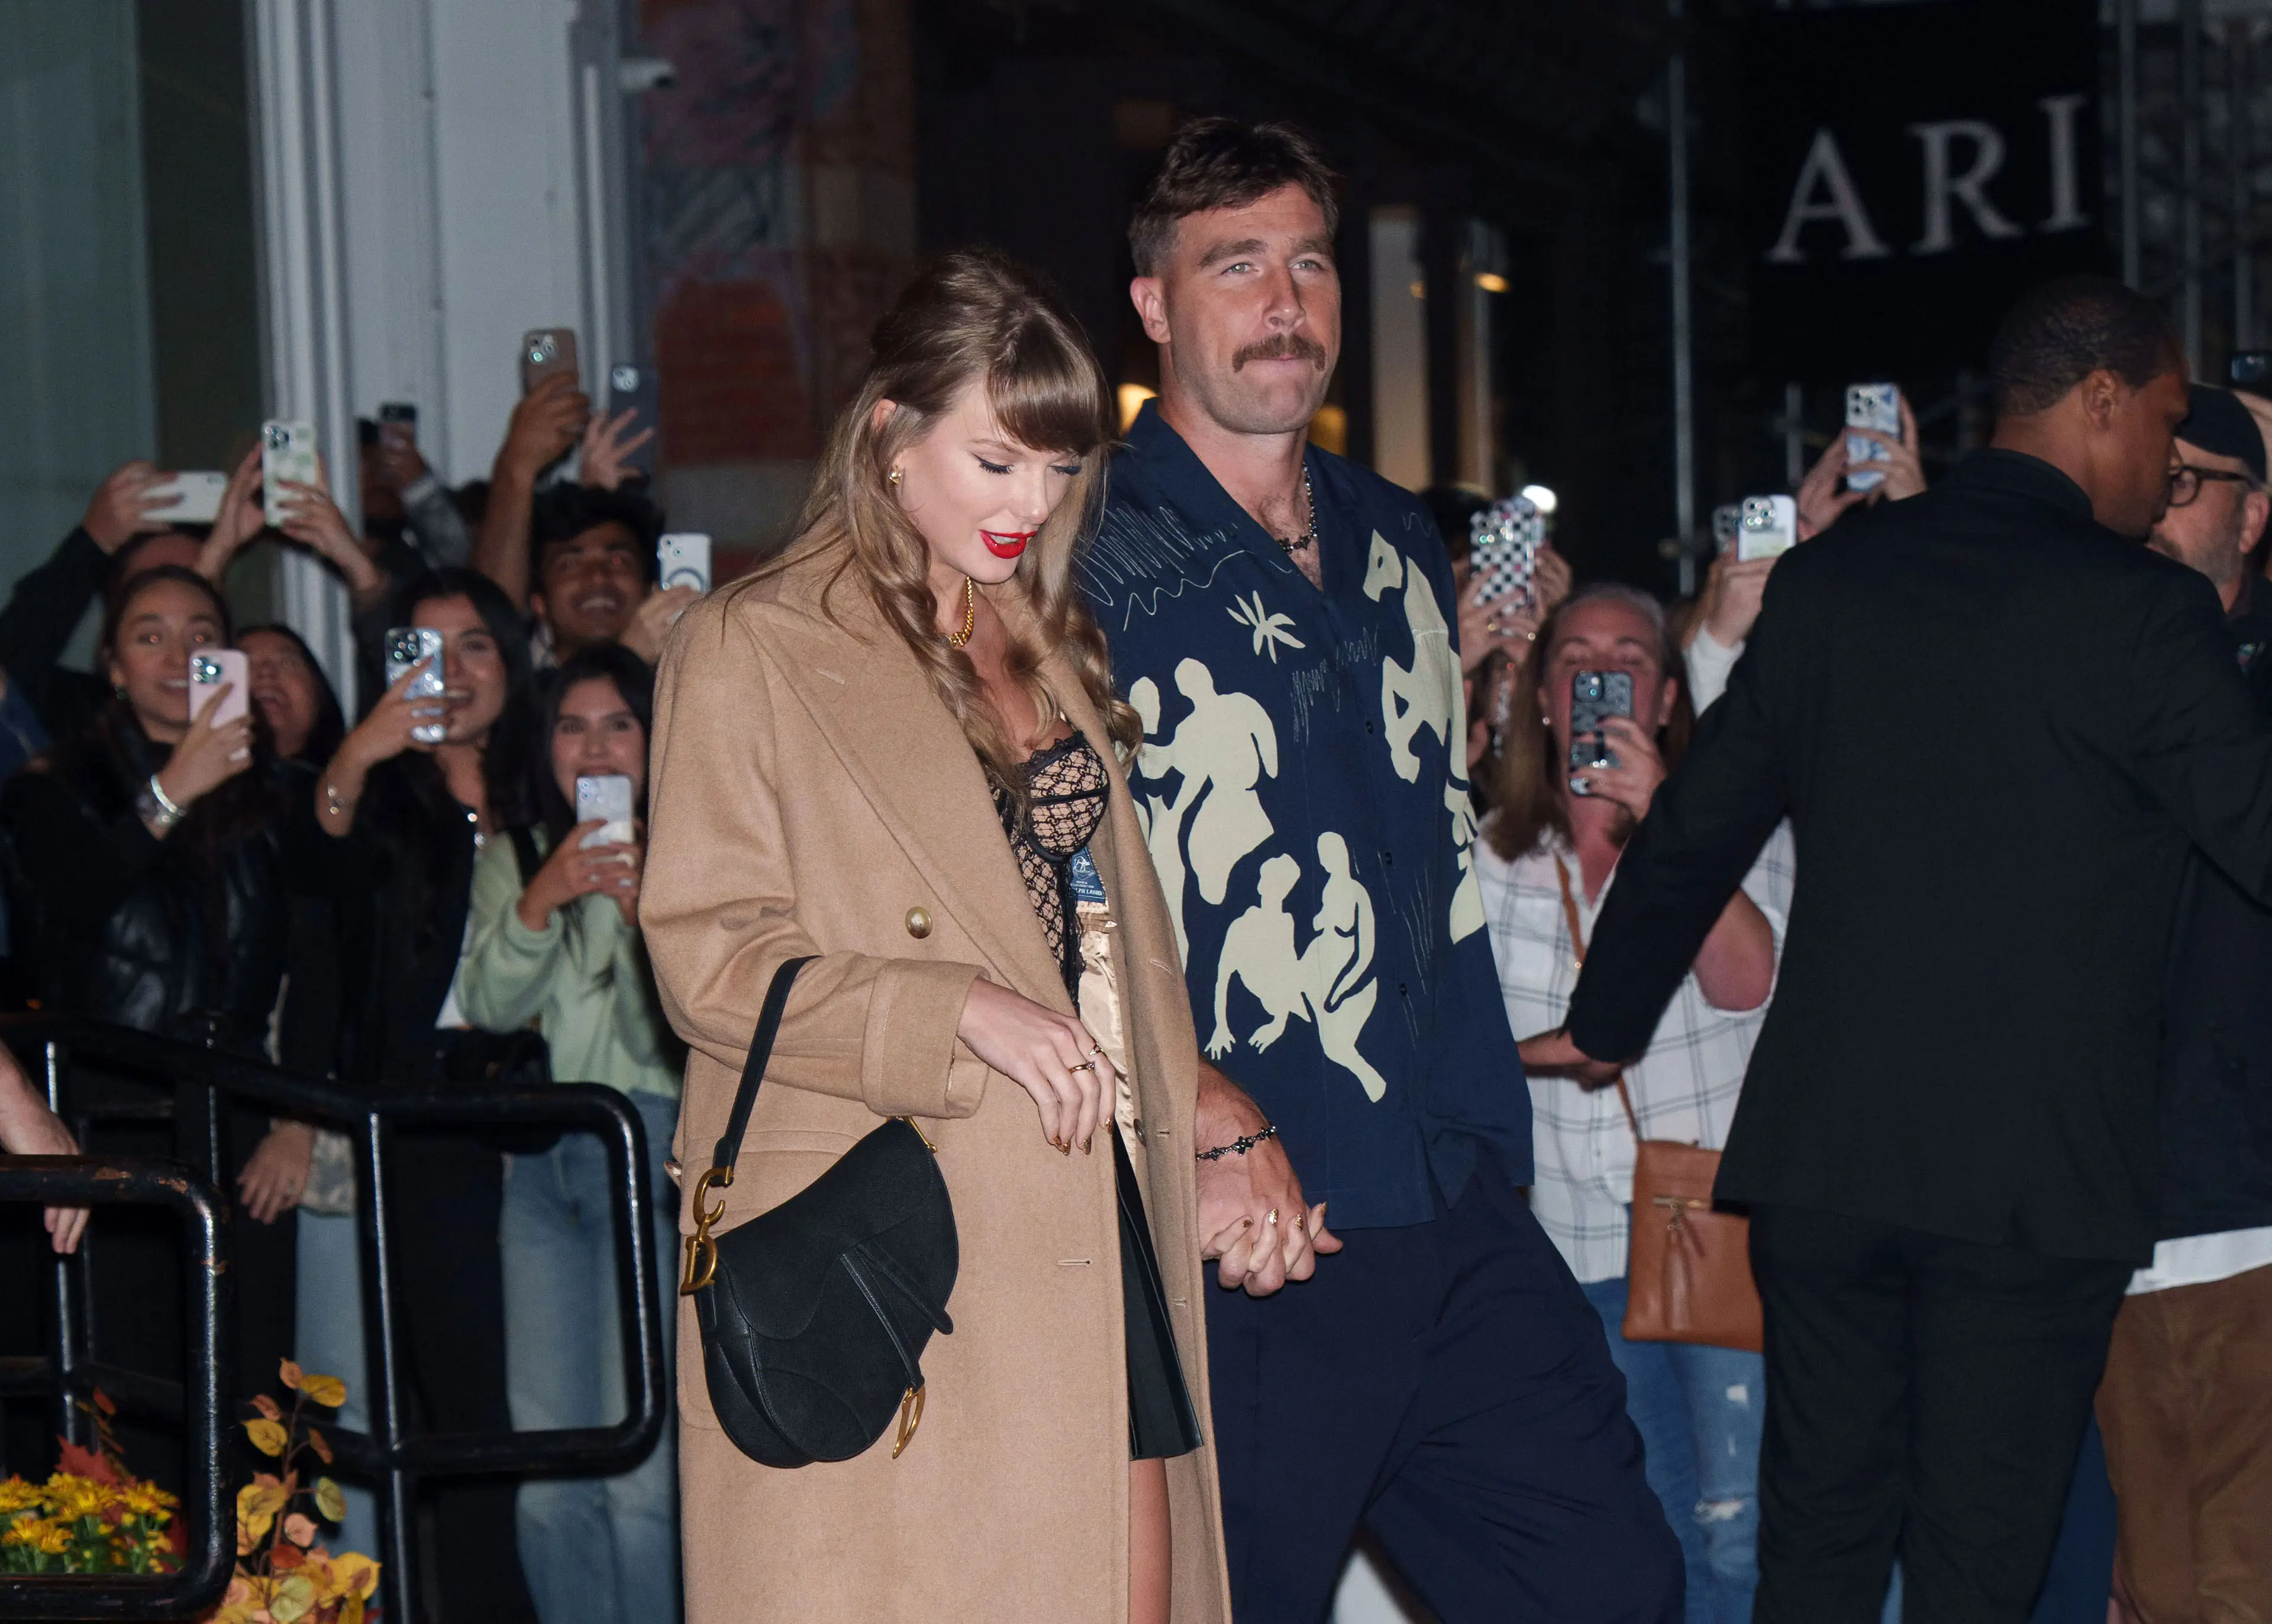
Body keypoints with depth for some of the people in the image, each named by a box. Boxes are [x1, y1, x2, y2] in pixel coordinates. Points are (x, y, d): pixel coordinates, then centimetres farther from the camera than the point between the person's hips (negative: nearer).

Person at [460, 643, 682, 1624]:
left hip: (651, 1148, -5)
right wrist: (541, 900, -13)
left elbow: (669, 1036, -5)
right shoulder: (513, 857, 14)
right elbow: (489, 1006, 2)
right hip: (539, 1158, 5)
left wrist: (645, 912, -18)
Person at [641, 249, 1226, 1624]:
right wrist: (962, 1013, -20)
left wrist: (1199, 1121, 12)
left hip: (1087, 1219, 6)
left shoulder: (1055, 646, 19)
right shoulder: (750, 651, -3)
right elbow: (708, 954, -10)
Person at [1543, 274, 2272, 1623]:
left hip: (1821, 1155, 4)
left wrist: (1606, 1024, 26)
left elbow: (1697, 829, 13)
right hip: (2037, 1165, -4)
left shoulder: (1832, 577, 5)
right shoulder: (2146, 612, -10)